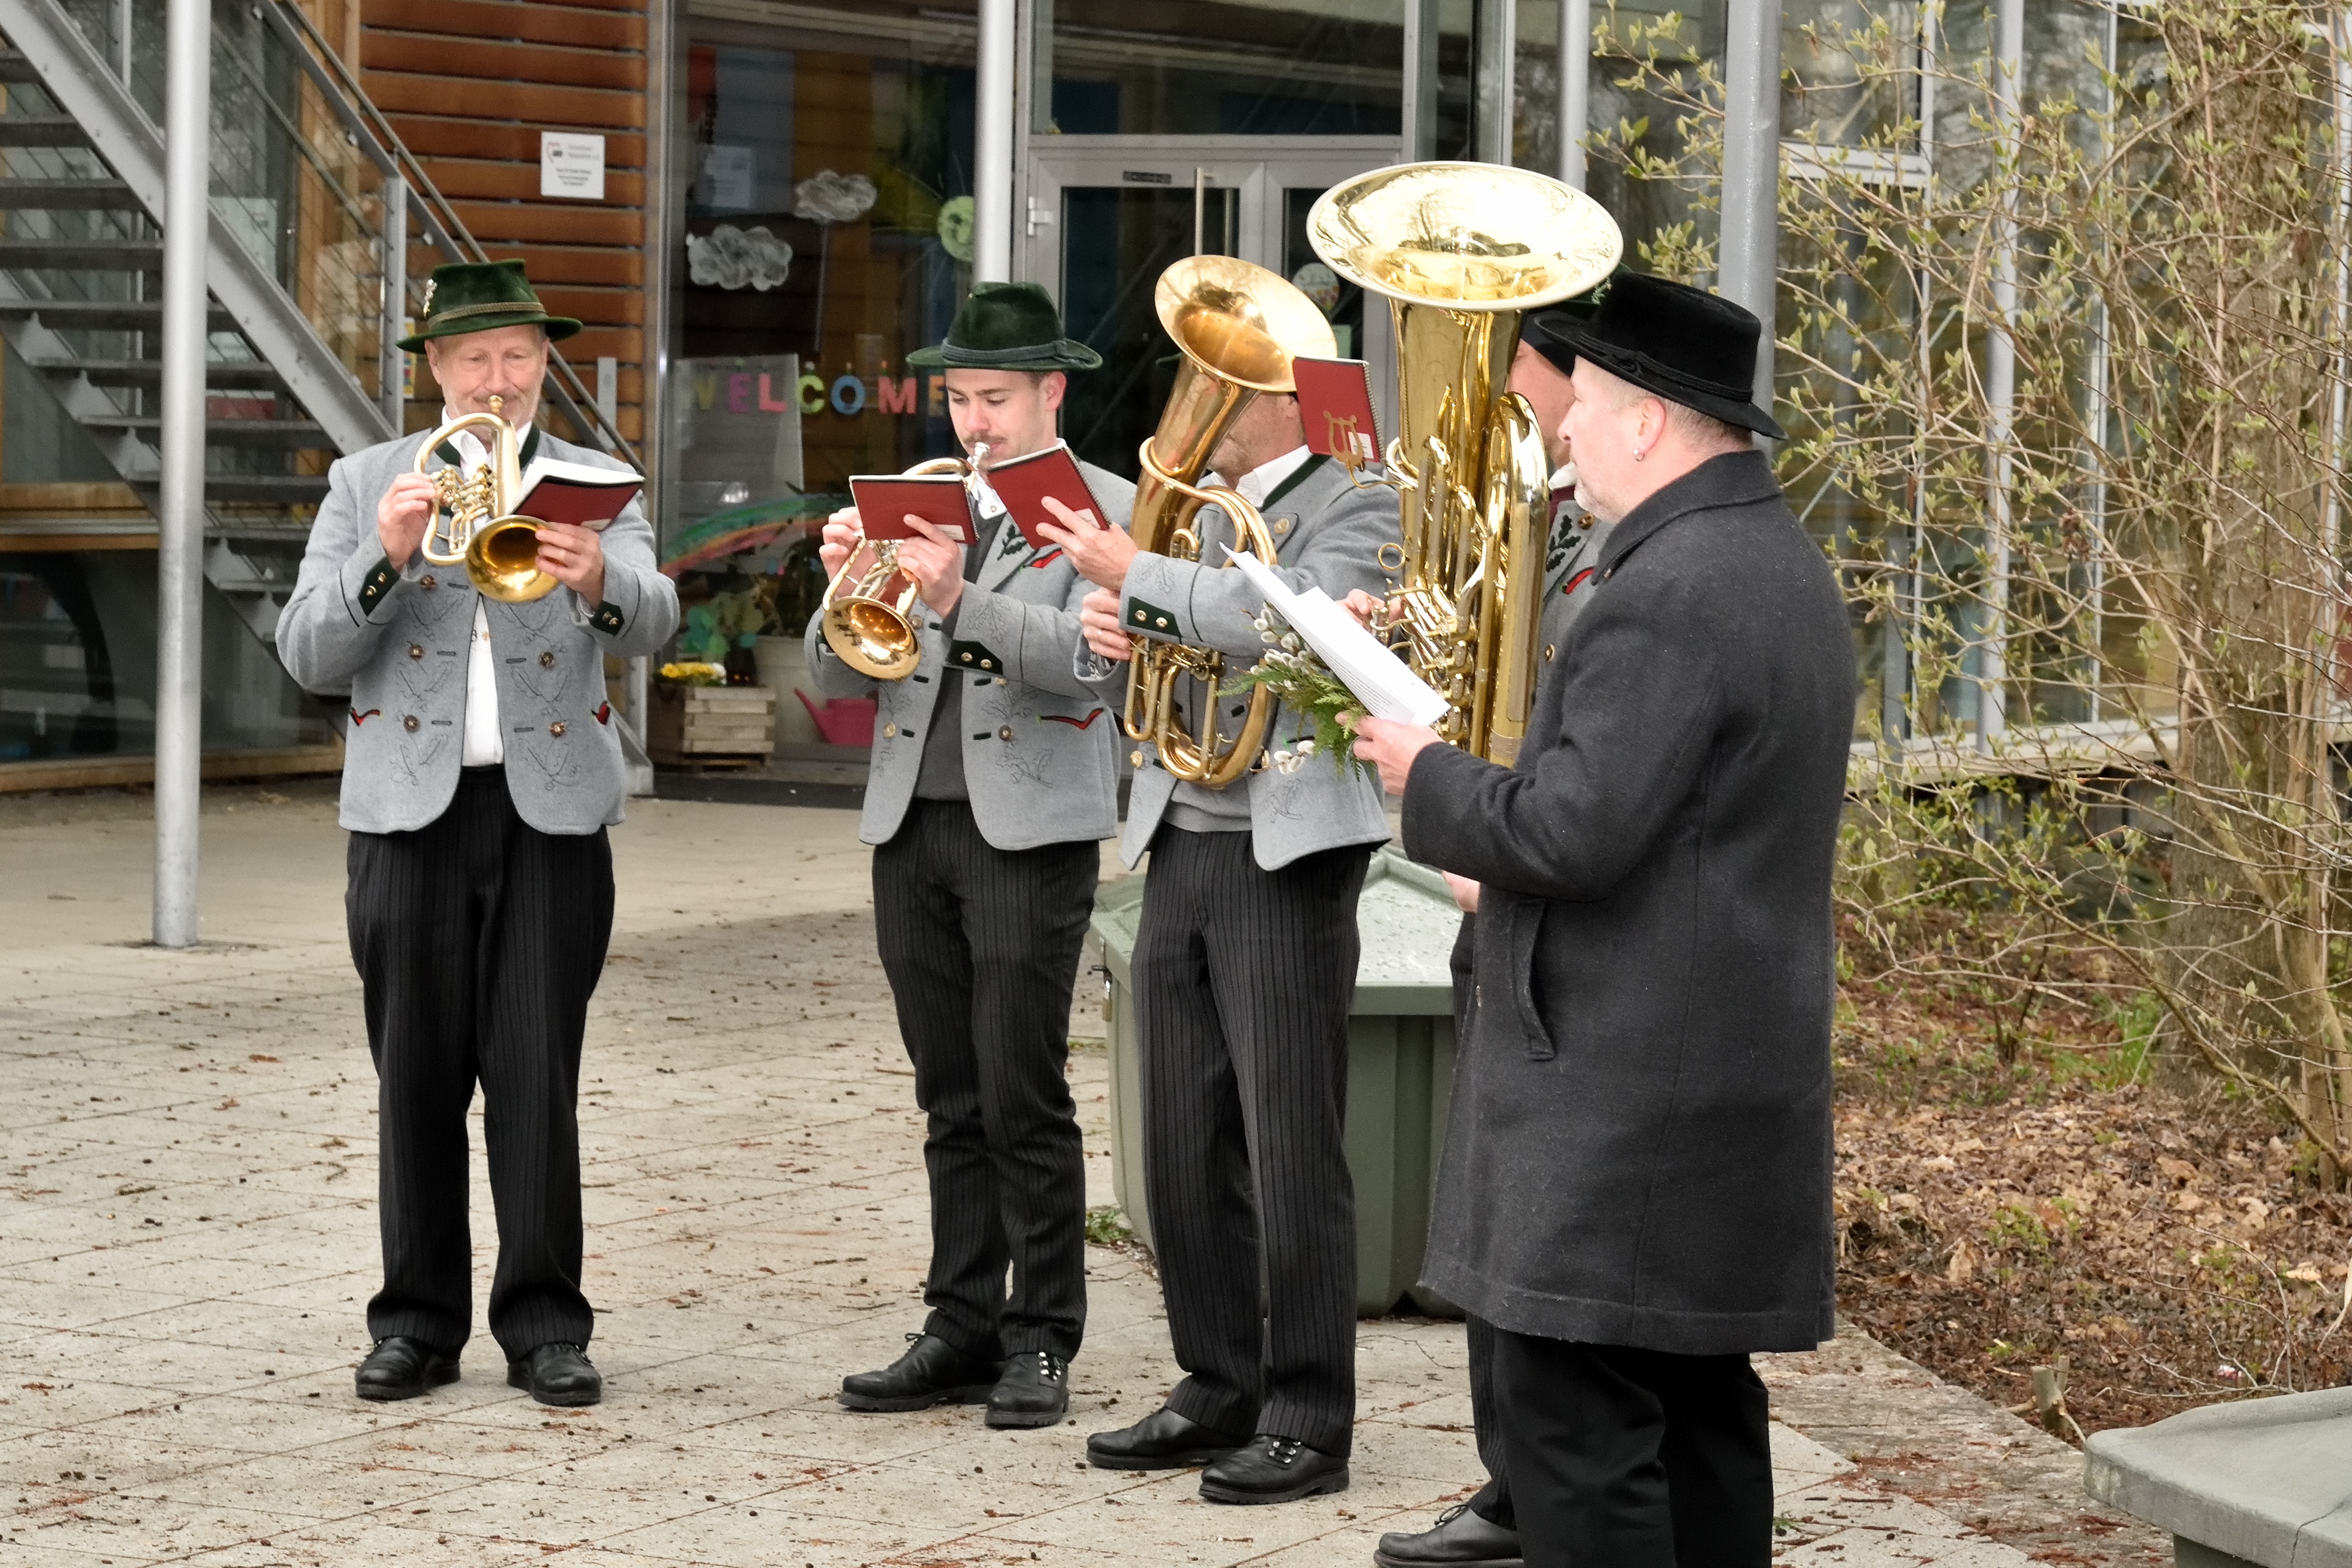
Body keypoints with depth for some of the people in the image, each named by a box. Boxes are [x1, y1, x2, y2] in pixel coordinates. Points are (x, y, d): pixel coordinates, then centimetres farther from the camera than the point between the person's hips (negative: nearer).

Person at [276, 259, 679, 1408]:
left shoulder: (597, 486, 8)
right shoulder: (367, 485, 9)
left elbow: (651, 624, -10)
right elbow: (308, 654, 0)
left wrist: (596, 580, -33)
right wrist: (386, 556, -17)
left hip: (551, 811, -1)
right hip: (410, 814, 1)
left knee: (537, 1075, -3)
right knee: (417, 1077, 2)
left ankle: (544, 1323, 3)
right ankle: (419, 1321, 10)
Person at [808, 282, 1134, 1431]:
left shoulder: (1105, 509, -1)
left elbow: (1090, 657, -17)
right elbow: (839, 678, 9)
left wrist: (961, 602, -28)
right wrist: (847, 589, -11)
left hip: (1030, 830, -5)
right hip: (913, 827, 5)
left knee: (1023, 1100, -5)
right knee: (953, 1105, 9)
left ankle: (1041, 1340, 2)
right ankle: (962, 1330, 14)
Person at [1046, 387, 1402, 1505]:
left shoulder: (1357, 511, -5)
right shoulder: (1206, 522, 17)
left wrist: (1137, 578, -18)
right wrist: (1116, 635, -2)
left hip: (1285, 857, -7)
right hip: (1179, 854, 7)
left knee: (1291, 1153, -5)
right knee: (1186, 1149, 10)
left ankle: (1307, 1421, 1)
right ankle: (1218, 1391, 20)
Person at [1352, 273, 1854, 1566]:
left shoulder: (1667, 596, -19)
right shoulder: (1779, 561, 14)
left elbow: (1574, 830, -23)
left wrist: (1427, 779, -7)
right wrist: (1507, 867, 20)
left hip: (1626, 1089, -10)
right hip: (1736, 1061, 10)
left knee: (1572, 1419, -8)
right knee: (1696, 1408, 14)